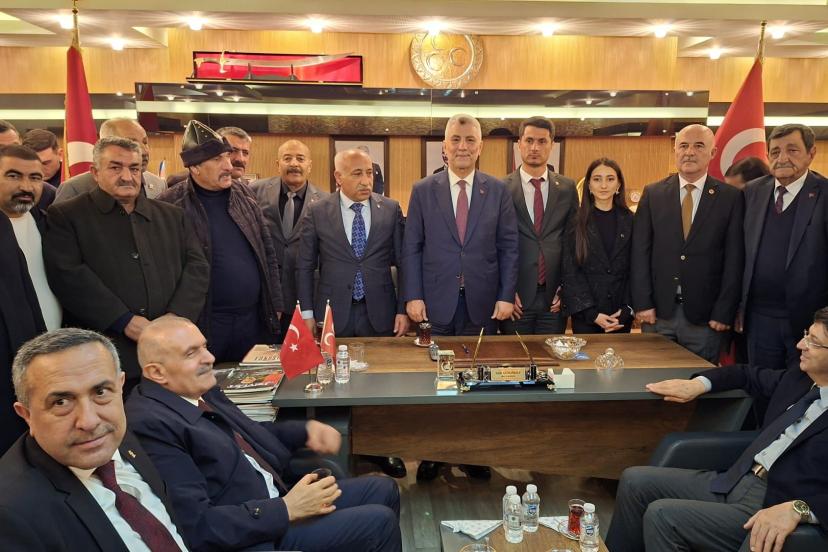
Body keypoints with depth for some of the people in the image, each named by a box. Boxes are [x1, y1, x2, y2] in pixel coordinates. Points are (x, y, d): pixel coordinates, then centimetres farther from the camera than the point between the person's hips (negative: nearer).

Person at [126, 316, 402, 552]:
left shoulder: (201, 392, 4)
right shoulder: (150, 425, -23)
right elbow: (196, 525, -27)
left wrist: (307, 429, 2)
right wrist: (286, 510, -23)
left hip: (275, 499, 9)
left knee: (384, 490, 12)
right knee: (378, 523, -10)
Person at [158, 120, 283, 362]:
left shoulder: (242, 193, 6)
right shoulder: (171, 205, -8)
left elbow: (267, 253, 11)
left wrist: (275, 305, 10)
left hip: (255, 317, 5)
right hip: (203, 323, -4)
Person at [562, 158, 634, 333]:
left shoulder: (630, 221, 4)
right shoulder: (576, 222, -2)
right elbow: (570, 272, -4)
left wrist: (627, 311, -7)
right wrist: (592, 313, -11)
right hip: (584, 314, -1)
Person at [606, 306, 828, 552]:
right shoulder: (799, 380, 10)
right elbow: (747, 375, 27)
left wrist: (798, 509, -35)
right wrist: (698, 384, 12)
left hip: (769, 507, -8)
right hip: (733, 479, 8)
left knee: (662, 516, -22)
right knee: (634, 480, 0)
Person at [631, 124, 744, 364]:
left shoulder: (731, 197, 1)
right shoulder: (653, 194, 4)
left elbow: (734, 260, -1)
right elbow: (640, 252, 1)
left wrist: (724, 313, -5)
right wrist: (642, 304, -5)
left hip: (705, 316, -1)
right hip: (657, 311, 1)